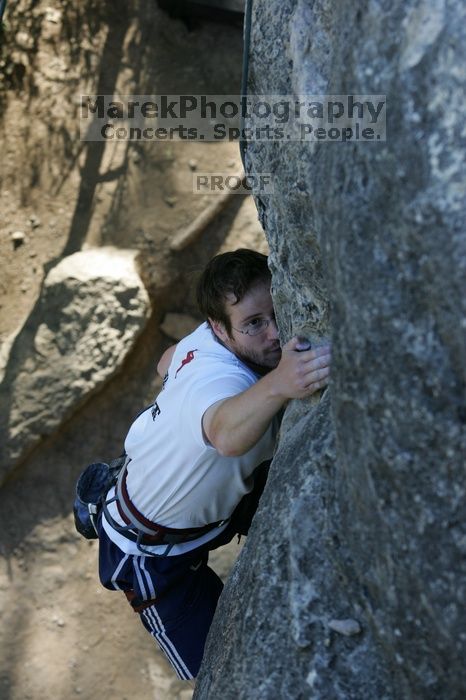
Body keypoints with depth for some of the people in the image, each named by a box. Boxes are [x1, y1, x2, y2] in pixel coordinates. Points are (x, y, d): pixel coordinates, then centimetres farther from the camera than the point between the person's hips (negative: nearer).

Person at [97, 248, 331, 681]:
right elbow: (228, 433, -68)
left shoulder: (207, 338, -17)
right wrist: (277, 386, -85)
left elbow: (167, 363, 6)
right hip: (150, 545, -7)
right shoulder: (220, 378, -43)